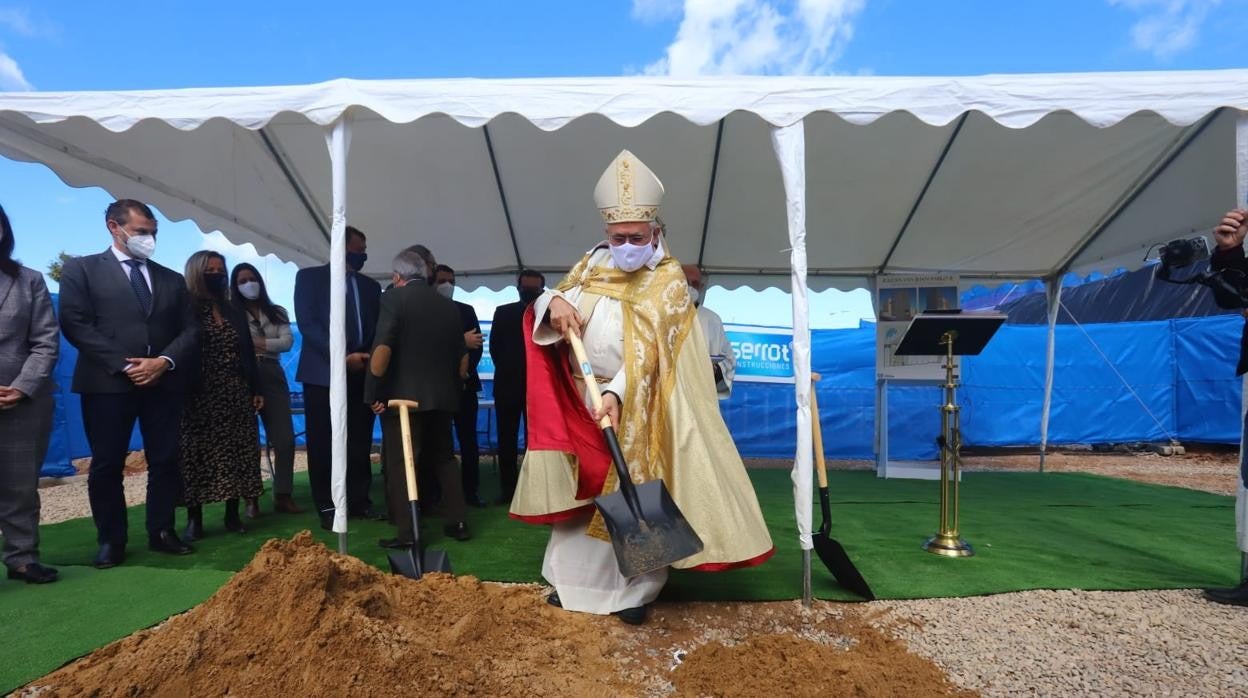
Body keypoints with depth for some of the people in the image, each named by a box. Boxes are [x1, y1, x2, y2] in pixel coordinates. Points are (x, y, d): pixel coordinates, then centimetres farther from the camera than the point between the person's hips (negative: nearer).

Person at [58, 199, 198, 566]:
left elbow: (190, 330, 10)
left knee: (165, 461, 5)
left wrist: (164, 361, -8)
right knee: (107, 465, 3)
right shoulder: (81, 269, 6)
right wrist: (124, 365, -13)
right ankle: (111, 540, 15)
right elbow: (75, 325, -6)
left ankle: (161, 532, 16)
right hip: (108, 383, -3)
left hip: (164, 382, 3)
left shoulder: (172, 279, 17)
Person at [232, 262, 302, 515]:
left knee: (285, 438, -3)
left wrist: (260, 344, -8)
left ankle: (283, 496, 5)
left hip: (272, 376, 3)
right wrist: (261, 345, -10)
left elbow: (287, 342, 1)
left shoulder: (277, 312, 15)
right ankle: (251, 498, 9)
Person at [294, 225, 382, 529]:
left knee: (360, 443, 6)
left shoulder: (371, 286, 16)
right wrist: (343, 357, -15)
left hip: (361, 374, 4)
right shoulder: (310, 276, 3)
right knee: (323, 445, 2)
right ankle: (327, 507, 11)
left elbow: (376, 329, 14)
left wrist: (370, 360, -5)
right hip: (324, 373, -4)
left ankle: (359, 500, 17)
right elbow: (307, 324, -8)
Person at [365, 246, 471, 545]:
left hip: (403, 395, -6)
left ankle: (407, 532, 1)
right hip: (442, 396, 6)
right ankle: (458, 522, 18)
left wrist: (374, 392, -12)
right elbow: (462, 355, 12)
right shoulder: (448, 305, 11)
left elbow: (383, 347, -17)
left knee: (400, 463, 1)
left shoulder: (394, 297, -5)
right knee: (444, 458, 15)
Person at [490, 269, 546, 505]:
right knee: (507, 438, 4)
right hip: (508, 384, 1)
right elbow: (494, 346, 8)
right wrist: (506, 370, 5)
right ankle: (508, 489, 9)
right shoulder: (503, 312, 9)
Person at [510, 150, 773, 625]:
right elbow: (556, 301, 4)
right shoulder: (593, 264, 5)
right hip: (583, 398, 5)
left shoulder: (667, 279, -11)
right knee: (581, 489, 11)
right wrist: (556, 303, -21)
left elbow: (646, 346, -23)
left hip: (638, 404, -4)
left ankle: (635, 588, 15)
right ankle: (576, 578, 26)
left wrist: (616, 393, -36)